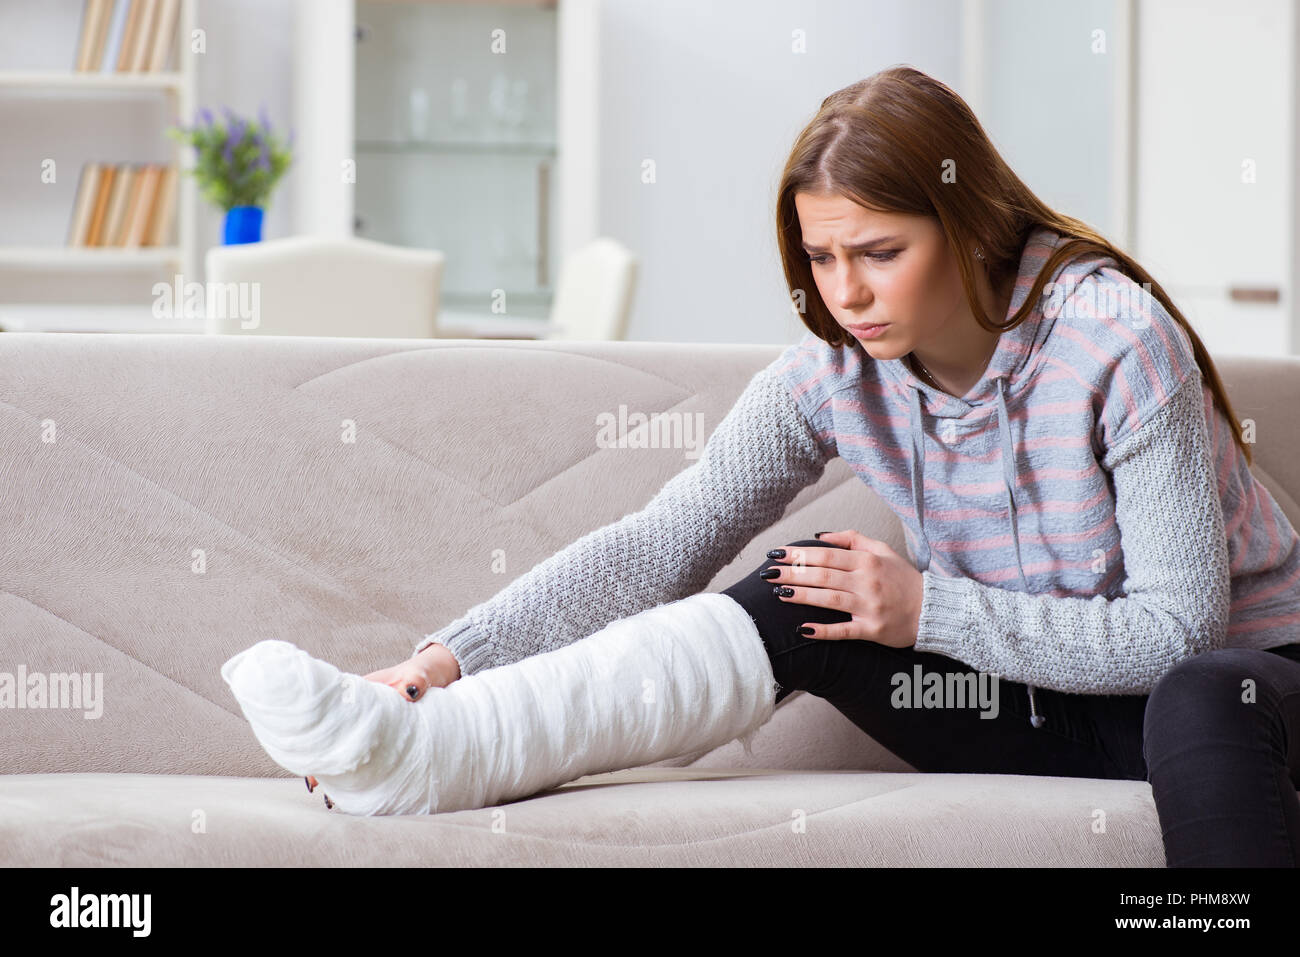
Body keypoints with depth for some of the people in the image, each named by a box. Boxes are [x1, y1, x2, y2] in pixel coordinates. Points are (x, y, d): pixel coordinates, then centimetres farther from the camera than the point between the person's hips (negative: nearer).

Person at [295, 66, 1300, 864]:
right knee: (800, 590, -16)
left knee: (1200, 700, -39)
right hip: (1035, 697, 4)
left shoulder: (1113, 341, -23)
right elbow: (662, 545, -12)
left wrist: (928, 610, -24)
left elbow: (1180, 625, -22)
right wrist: (451, 657, -25)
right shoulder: (833, 373, -8)